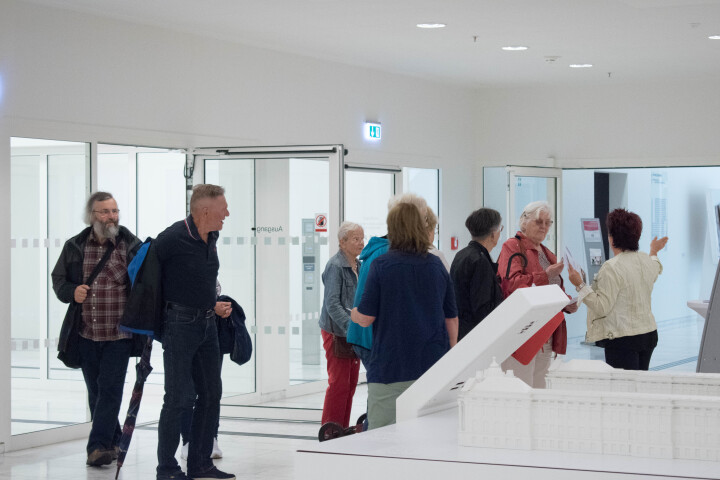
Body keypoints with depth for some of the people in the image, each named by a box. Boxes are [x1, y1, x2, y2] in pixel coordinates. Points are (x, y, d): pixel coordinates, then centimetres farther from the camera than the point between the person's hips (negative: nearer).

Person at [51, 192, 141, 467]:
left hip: (119, 334, -3)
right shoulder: (75, 247, 5)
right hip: (86, 333, 3)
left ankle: (99, 446, -5)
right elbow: (58, 279, 13)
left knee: (110, 389, -9)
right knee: (95, 392, 12)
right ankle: (113, 442, 26)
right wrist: (72, 292, -8)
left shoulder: (132, 246, -2)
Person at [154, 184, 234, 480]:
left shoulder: (212, 236, 5)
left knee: (211, 394, 10)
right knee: (179, 397, -7)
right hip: (179, 325, -8)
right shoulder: (172, 239, -18)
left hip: (207, 323, 8)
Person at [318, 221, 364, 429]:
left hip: (353, 333, 8)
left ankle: (343, 429, 18)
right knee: (339, 382, -7)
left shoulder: (359, 266, 11)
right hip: (336, 332, -8)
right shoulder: (335, 266, -14)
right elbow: (332, 303, -19)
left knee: (351, 382, 10)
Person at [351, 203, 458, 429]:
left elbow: (366, 318, -7)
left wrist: (353, 314, 16)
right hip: (433, 365, 4)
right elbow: (451, 318, 11)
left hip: (391, 367, -4)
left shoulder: (381, 265, -7)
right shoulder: (437, 265, 5)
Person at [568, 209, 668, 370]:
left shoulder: (612, 268, -16)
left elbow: (602, 307, -16)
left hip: (623, 340, -8)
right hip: (649, 335, 8)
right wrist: (654, 252, 52)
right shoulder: (648, 260, 8)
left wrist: (580, 285, -13)